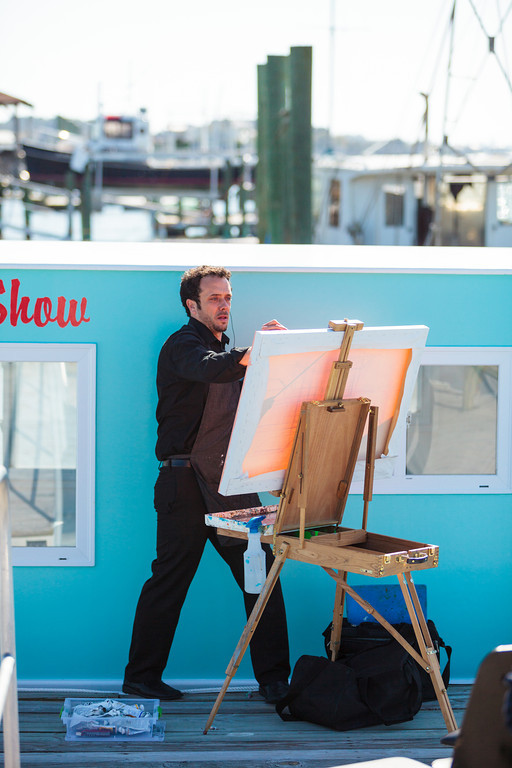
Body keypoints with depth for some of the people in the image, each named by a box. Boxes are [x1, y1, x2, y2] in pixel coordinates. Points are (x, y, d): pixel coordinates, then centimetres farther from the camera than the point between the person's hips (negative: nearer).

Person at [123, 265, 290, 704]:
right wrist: (254, 351, -44)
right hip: (185, 482, -7)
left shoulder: (227, 350, 23)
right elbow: (209, 369, -27)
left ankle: (274, 677, 4)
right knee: (170, 579, -1)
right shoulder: (182, 346, -3)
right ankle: (142, 675, 11)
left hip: (231, 481, 7)